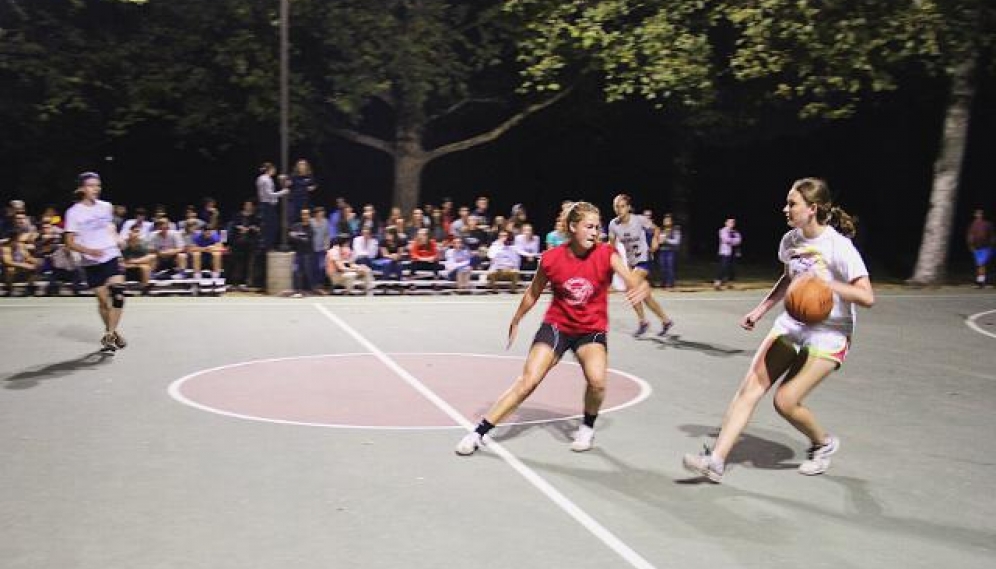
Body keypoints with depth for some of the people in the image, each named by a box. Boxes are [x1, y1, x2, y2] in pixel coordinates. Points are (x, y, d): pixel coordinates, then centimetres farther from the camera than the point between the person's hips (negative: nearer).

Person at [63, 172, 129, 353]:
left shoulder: (106, 207, 6)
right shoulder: (74, 212, -6)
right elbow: (70, 242, -7)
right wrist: (89, 250, -22)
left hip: (111, 257, 2)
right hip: (91, 263, -2)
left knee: (117, 294, -17)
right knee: (103, 300, 3)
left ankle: (109, 336, -11)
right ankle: (112, 332, 27)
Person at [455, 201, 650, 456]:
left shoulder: (606, 255, -15)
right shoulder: (551, 259, -12)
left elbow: (636, 283, -26)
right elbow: (533, 293, 6)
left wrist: (641, 289, -50)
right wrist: (516, 321, 17)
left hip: (592, 329, 0)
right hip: (557, 325, 0)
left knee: (597, 380, -25)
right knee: (528, 381, -11)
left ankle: (588, 427, 7)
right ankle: (479, 433, 0)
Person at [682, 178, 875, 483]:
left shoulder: (838, 246, -18)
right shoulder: (790, 240, 2)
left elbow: (867, 297, -21)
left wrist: (826, 284, -32)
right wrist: (760, 310, 17)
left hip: (829, 334, -6)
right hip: (792, 324, 7)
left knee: (785, 400, -12)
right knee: (750, 386, -6)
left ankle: (824, 444, 20)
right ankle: (716, 460, -8)